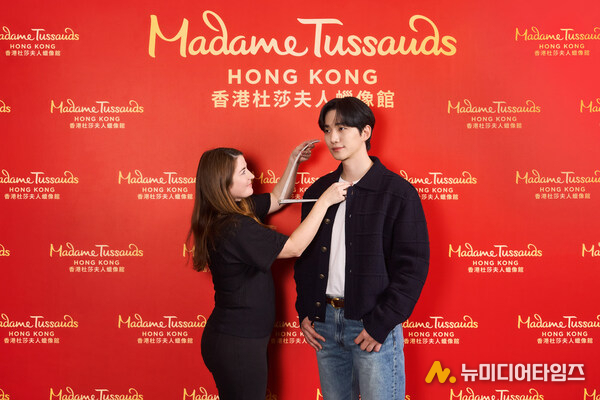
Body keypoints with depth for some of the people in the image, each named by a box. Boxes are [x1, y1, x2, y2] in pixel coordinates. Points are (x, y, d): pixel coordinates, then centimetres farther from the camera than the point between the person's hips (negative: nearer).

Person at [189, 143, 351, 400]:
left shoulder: (240, 208, 3)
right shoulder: (235, 228, -25)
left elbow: (277, 199, 20)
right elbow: (294, 247, -20)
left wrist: (294, 161, 12)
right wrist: (324, 201, -16)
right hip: (237, 343, -10)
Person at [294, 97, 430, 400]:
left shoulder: (398, 193, -7)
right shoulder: (318, 191, 9)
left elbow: (413, 265, -10)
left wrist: (381, 324, -14)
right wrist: (304, 313, 7)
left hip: (372, 326, -5)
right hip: (325, 322, 5)